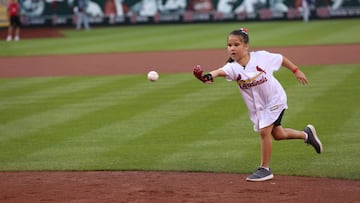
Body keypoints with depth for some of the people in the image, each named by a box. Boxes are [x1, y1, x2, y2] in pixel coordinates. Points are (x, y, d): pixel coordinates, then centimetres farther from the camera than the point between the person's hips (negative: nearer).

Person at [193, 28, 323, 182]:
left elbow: (281, 59, -4)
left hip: (274, 99, -4)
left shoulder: (261, 57, -22)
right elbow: (221, 71, -43)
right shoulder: (233, 67, -20)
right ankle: (306, 134, 45)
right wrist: (210, 76, -65)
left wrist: (296, 71, 3)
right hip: (257, 106, 4)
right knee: (277, 134, 18)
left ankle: (265, 169, 1)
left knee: (264, 131, -15)